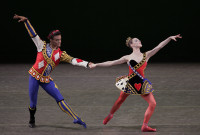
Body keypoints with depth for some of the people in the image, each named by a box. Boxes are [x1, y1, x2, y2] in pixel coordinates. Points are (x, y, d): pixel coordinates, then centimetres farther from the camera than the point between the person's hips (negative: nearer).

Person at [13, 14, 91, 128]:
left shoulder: (61, 54, 2)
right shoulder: (42, 46, 1)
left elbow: (73, 60, -9)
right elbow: (33, 34, 2)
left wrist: (86, 64, -22)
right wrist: (26, 21, -1)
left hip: (46, 80, 1)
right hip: (35, 76, -1)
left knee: (60, 98, -7)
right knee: (33, 102, 2)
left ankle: (76, 119, -10)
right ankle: (32, 121, 28)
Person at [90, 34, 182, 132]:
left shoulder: (146, 55, 4)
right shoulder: (128, 58, 0)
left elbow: (159, 47, -2)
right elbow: (111, 63, 4)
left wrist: (170, 38, -12)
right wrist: (96, 65, 3)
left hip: (142, 83, 2)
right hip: (130, 83, -2)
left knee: (153, 103, -9)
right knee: (120, 100, 13)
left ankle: (145, 126, 0)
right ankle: (110, 115, 43)